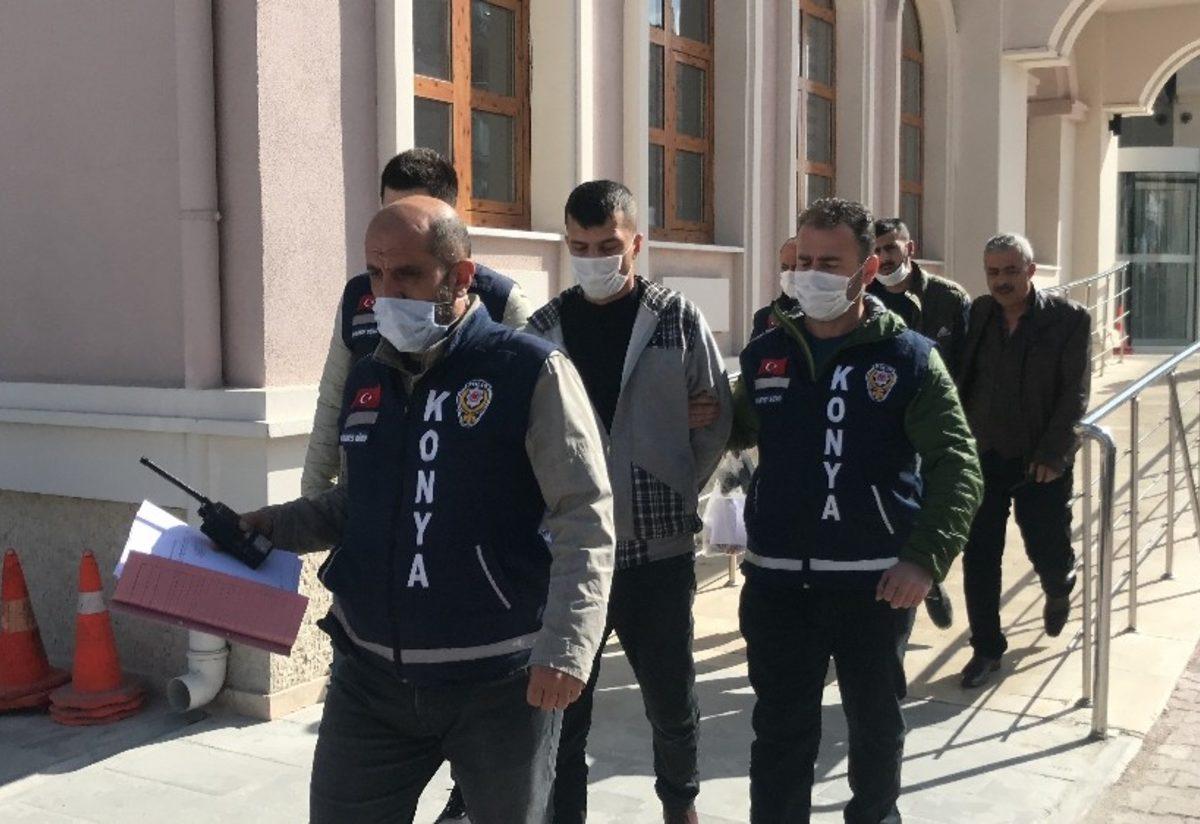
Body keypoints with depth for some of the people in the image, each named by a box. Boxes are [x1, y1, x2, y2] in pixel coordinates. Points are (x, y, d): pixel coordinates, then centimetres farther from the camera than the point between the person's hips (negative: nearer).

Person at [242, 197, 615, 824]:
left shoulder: (531, 371, -10)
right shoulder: (364, 381, 10)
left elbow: (584, 519, -14)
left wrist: (567, 647, -24)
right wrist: (267, 525, 6)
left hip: (502, 684, -5)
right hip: (370, 679, 5)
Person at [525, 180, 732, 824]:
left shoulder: (677, 319, -2)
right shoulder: (545, 328, 3)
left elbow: (717, 419, 3)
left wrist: (680, 491, 0)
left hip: (660, 547, -1)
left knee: (672, 698, 15)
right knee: (563, 705, 9)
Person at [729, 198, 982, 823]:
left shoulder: (909, 358, -5)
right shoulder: (764, 355, 4)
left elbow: (956, 467, -9)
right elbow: (735, 432, 17)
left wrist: (927, 557, -21)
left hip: (876, 581, -1)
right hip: (777, 580, 2)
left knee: (876, 720, 19)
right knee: (781, 731, 9)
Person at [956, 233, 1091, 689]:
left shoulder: (1069, 318, -8)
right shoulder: (975, 315, 1)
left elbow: (1076, 394, -9)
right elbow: (957, 380, 7)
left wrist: (1052, 454, -15)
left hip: (1042, 463, -2)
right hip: (983, 457, 2)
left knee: (1047, 551, 8)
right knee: (979, 557, 3)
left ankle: (1059, 591, 45)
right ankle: (987, 649, 19)